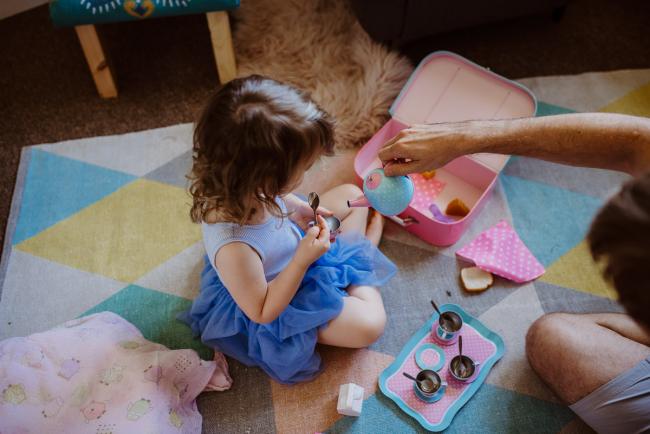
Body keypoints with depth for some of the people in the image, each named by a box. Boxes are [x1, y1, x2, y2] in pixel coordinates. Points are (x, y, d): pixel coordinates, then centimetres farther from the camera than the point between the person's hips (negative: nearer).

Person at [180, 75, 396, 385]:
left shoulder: (235, 187, -26)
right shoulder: (234, 248, -45)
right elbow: (262, 311, -27)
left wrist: (303, 211, -13)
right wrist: (303, 260, -33)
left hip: (298, 241, 7)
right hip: (281, 301, -6)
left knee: (351, 194, 7)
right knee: (369, 325, -10)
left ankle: (365, 244, 33)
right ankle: (361, 271, 18)